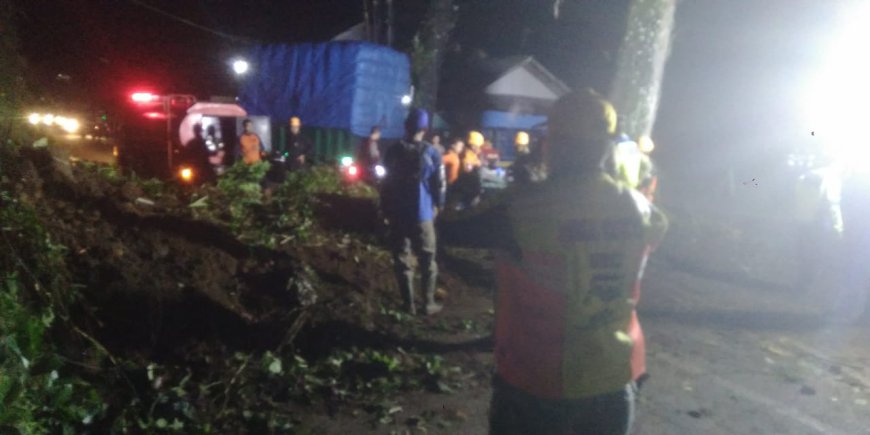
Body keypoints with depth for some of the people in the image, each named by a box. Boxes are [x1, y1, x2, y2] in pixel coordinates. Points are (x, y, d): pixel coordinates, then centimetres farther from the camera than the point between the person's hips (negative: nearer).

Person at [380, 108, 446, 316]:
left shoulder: (393, 151, 2)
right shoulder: (431, 153, -3)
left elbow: (386, 182, 7)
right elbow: (439, 184, -2)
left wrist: (386, 209, 15)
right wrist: (437, 205, 12)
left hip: (397, 213, 1)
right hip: (422, 214, -1)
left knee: (402, 260, 7)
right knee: (427, 260, 9)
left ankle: (409, 303, 9)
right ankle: (429, 302, 10)